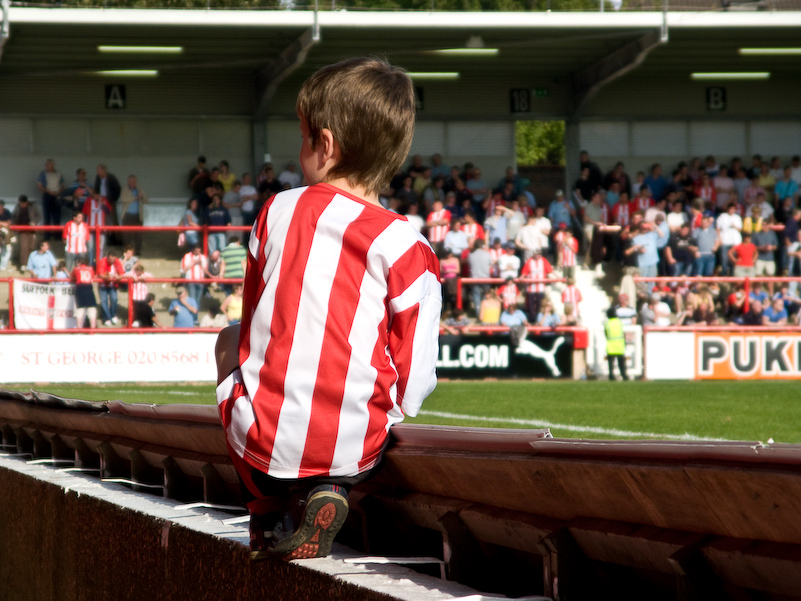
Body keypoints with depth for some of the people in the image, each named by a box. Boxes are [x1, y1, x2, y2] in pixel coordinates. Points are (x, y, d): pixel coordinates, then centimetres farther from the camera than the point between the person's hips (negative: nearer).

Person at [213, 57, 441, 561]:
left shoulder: (278, 212, 1)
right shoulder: (403, 245, -7)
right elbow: (413, 388, -6)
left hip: (262, 440, 1)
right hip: (354, 451, -1)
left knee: (231, 340, 29)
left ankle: (267, 511, 22)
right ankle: (325, 494, 7)